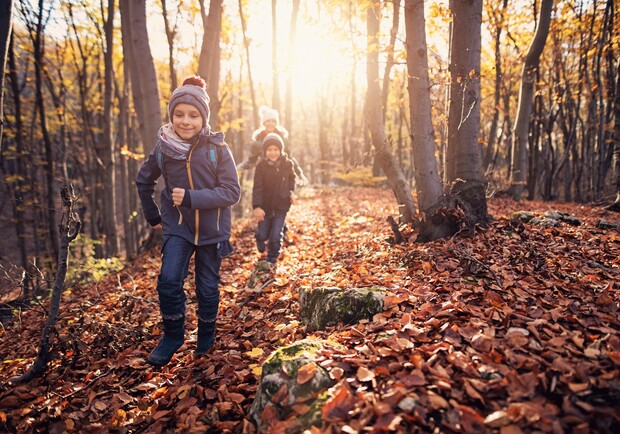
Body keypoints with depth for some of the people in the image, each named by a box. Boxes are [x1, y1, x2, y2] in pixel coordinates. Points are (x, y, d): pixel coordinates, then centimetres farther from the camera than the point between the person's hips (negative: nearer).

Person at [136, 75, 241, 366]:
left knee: (208, 288, 10)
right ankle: (173, 335, 8)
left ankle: (206, 336, 35)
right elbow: (143, 181, 13)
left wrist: (191, 197, -26)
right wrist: (152, 216, 12)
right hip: (177, 225, 1)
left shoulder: (217, 149, -13)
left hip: (212, 230, -1)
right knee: (168, 280, -16)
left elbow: (232, 192, -17)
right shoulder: (163, 148, -4)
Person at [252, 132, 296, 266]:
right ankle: (262, 250, 40)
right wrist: (256, 206, -23)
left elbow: (292, 178, 15)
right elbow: (257, 187, -14)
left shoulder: (287, 164, -5)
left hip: (281, 206, 0)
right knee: (262, 234, 7)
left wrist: (291, 191, -2)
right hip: (265, 206, 0)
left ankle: (271, 260, 21)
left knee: (276, 236, 0)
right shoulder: (261, 166, -10)